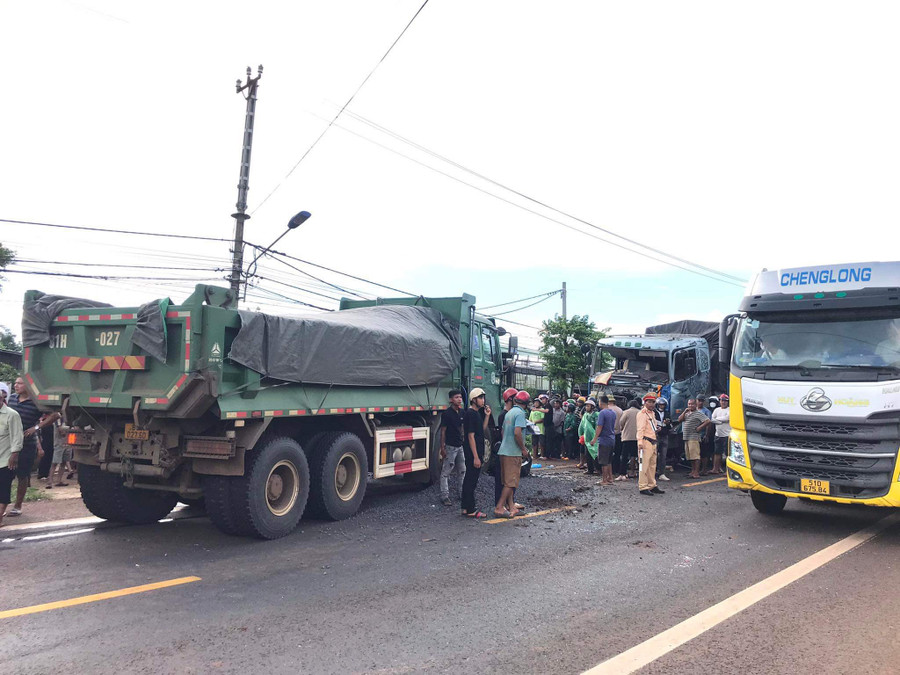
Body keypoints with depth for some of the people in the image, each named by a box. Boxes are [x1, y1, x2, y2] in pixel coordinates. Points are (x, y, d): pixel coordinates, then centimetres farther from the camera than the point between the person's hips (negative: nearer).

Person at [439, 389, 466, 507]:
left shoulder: (461, 412, 9)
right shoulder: (446, 414, -11)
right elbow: (443, 431, -10)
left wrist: (463, 441, 15)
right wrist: (442, 448, -12)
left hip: (460, 446, 7)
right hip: (450, 447, -7)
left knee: (462, 471, 13)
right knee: (446, 472, -2)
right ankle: (445, 496, 2)